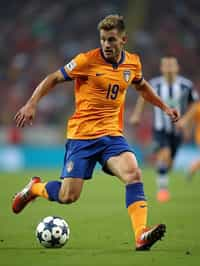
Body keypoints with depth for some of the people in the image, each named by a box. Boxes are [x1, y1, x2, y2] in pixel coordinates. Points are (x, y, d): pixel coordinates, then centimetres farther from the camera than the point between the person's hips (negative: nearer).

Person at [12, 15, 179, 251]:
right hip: (81, 134, -4)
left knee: (133, 173, -23)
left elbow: (141, 86, 28)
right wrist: (31, 104, -10)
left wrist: (164, 107, 25)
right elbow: (54, 79, -2)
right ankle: (34, 188, 28)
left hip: (112, 134, 4)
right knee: (68, 196, -5)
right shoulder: (87, 61, -11)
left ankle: (141, 235, -29)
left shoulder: (133, 63, 5)